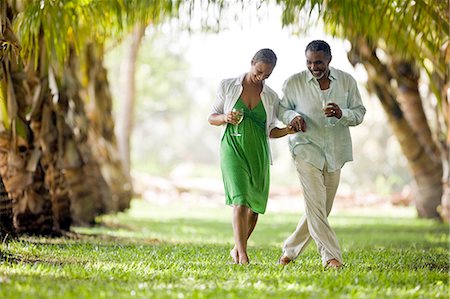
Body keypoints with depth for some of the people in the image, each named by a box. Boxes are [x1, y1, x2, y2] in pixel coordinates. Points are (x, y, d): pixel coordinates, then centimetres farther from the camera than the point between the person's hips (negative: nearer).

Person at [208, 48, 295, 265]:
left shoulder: (271, 97, 8)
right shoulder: (228, 86, 2)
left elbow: (270, 131, 12)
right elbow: (211, 118, 7)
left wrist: (288, 130, -8)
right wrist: (226, 118, -14)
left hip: (258, 152, 4)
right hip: (233, 148, -4)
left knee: (255, 205, 7)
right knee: (240, 199, -19)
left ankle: (237, 249, 28)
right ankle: (242, 255, -23)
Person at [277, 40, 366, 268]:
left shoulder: (347, 82, 2)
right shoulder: (293, 83, -3)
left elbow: (360, 113, 5)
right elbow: (281, 108, 10)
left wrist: (342, 114, -17)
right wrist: (292, 116, -13)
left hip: (335, 153, 3)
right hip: (307, 149, -3)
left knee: (322, 208, 8)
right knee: (315, 205, -16)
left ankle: (290, 250, 24)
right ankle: (331, 257, -15)